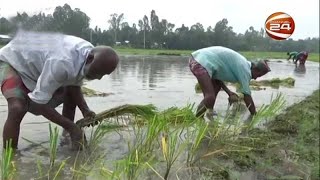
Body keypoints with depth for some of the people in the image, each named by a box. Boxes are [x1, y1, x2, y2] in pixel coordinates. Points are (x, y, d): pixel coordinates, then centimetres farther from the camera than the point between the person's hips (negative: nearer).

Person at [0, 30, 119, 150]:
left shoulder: (89, 52, -16)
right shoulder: (63, 63, -43)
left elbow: (74, 86, -4)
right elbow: (39, 103, -37)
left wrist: (85, 110, -19)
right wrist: (71, 127, -30)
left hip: (35, 62, 8)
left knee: (70, 95, 8)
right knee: (17, 109, -32)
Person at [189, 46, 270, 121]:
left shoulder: (242, 63, 20)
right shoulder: (245, 69, -7)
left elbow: (217, 73, 21)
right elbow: (247, 96, -5)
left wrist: (229, 92, 15)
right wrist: (254, 115, 5)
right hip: (200, 63, -10)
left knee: (217, 86, 25)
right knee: (210, 97, -14)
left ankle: (208, 113, 30)